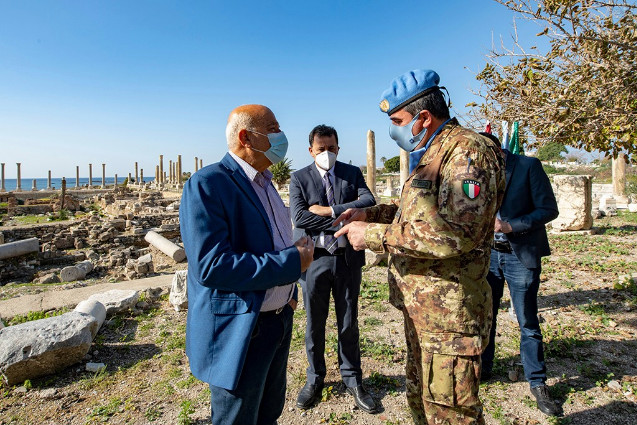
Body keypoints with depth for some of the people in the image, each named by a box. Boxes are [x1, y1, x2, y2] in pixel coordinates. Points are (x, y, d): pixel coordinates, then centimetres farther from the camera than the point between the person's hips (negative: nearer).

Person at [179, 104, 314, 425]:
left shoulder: (263, 182, 9)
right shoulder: (206, 184, -19)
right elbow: (210, 266, -29)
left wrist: (290, 291, 8)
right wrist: (293, 262, -24)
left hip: (279, 320, 8)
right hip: (239, 331, -8)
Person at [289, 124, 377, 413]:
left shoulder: (353, 173, 5)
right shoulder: (299, 178, 0)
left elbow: (369, 201, -12)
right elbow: (299, 216, -15)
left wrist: (329, 211, -18)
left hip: (348, 257, 1)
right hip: (314, 259, -1)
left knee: (348, 323, 14)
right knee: (314, 324, 13)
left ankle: (352, 380, 33)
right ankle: (315, 380, 34)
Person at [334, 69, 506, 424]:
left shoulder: (467, 151, -17)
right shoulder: (430, 155, 15)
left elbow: (456, 234, -28)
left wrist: (375, 235, -22)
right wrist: (369, 213, 10)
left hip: (449, 314, -10)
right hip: (422, 310, 10)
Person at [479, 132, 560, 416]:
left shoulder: (528, 166, -10)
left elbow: (549, 209, -12)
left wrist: (510, 226, -21)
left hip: (521, 257, -4)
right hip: (488, 254, 5)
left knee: (528, 323, 5)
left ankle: (538, 385, 23)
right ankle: (482, 369, 32)